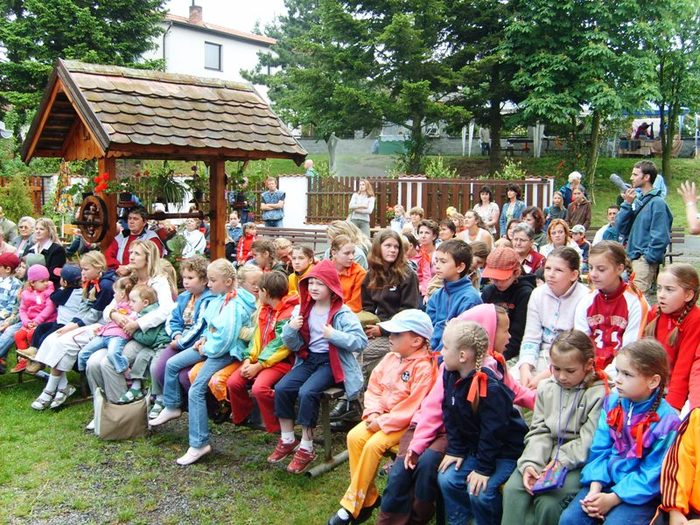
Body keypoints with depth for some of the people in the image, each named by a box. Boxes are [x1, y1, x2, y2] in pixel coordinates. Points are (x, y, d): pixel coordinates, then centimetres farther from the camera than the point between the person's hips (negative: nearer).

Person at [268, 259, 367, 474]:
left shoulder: (342, 313, -9)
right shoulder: (303, 309, 8)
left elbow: (361, 341, -16)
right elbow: (294, 345, 11)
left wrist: (334, 335, -27)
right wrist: (291, 329, -11)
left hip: (332, 362, -6)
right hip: (309, 359, 6)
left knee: (307, 392, -28)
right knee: (281, 388, -16)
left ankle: (306, 449, -12)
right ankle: (287, 440, 2)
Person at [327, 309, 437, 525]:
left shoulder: (424, 368, -20)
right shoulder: (391, 357, 5)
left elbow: (413, 407, -24)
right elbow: (374, 388, 9)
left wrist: (383, 422, -21)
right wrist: (373, 413, -8)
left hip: (407, 423, -8)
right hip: (382, 416, 8)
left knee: (374, 445, -26)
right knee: (355, 436, -15)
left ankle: (352, 506, -11)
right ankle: (368, 498, -3)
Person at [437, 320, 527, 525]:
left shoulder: (491, 388, -30)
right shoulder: (451, 376, -5)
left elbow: (493, 431, -25)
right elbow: (451, 418, 2)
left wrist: (484, 468, -20)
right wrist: (455, 450, -2)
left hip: (505, 451, -7)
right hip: (475, 446, 8)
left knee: (479, 491, -21)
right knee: (447, 479, -6)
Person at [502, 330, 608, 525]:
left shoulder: (598, 394, -7)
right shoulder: (546, 388, 9)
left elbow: (589, 442, -12)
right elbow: (539, 432, 4)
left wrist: (561, 461, -20)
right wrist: (530, 463, -11)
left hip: (577, 463, -5)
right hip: (545, 457, 5)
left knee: (547, 502, -25)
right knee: (512, 489, -19)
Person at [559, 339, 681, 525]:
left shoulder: (666, 421, -14)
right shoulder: (612, 402, 1)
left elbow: (653, 475, -13)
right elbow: (599, 449, 2)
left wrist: (613, 499, -17)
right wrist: (595, 487, -12)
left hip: (641, 493, -4)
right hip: (605, 481, 4)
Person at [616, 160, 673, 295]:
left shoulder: (657, 203, -10)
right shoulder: (637, 200, 12)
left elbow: (660, 237, -14)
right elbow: (621, 228, 7)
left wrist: (648, 258, -14)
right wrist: (627, 204, -1)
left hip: (646, 260, -8)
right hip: (632, 257, 8)